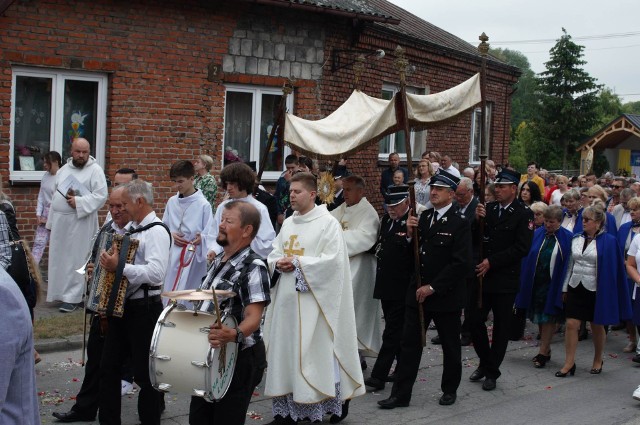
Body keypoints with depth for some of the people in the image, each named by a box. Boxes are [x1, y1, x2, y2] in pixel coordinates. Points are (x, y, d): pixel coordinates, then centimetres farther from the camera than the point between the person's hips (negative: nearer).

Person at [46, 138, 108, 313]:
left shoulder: (95, 170, -6)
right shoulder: (63, 169, 13)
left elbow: (101, 196, -13)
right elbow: (55, 195, 17)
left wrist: (78, 202, -22)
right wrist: (51, 221, 14)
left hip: (80, 223, -6)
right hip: (60, 221, 6)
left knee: (75, 260, -3)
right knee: (58, 259, 9)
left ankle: (72, 297, 1)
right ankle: (60, 292, 19)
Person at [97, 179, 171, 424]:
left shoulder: (156, 231, -16)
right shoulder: (132, 228, 12)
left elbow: (156, 272, -29)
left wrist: (119, 267, -30)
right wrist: (106, 265, 9)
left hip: (144, 310, -9)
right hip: (121, 306, 9)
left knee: (144, 372, 3)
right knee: (108, 366, 13)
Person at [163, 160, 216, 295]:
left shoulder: (203, 204, -9)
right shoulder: (172, 202, 7)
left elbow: (210, 235, -9)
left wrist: (201, 238, -30)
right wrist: (170, 234, -3)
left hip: (194, 257, -5)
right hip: (172, 257, 5)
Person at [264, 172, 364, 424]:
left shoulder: (328, 223, -7)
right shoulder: (288, 223, 14)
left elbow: (333, 260, -16)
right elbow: (273, 253, 16)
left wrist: (298, 263, -16)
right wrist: (278, 263, -7)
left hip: (313, 299, -7)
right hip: (286, 298, 7)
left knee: (314, 353, -5)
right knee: (285, 351, 7)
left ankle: (339, 401, 12)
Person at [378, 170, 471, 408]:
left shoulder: (460, 223, -11)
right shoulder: (423, 217, 8)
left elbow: (461, 263, -18)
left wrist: (433, 287, -18)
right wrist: (410, 234, -10)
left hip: (446, 296, -5)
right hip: (418, 292, 5)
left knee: (450, 346, 12)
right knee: (409, 343, 4)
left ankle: (450, 390, 29)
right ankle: (401, 394, 8)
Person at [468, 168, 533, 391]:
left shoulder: (524, 214, -7)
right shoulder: (488, 208, 6)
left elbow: (521, 248, -15)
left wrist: (492, 261, -16)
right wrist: (477, 220, -14)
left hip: (505, 279, -4)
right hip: (482, 276, 4)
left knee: (501, 326, 7)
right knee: (474, 321, 3)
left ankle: (492, 371, 19)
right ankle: (485, 362, 25)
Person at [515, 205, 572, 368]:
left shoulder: (567, 238, -8)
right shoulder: (537, 234, 1)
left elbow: (568, 263, -6)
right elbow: (527, 258, 4)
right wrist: (525, 282, -1)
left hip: (553, 284, -4)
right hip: (536, 282, 4)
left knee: (548, 318, 0)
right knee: (540, 318, 13)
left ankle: (543, 352, 5)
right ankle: (546, 350, 25)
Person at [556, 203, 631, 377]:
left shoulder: (608, 241, -8)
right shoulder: (576, 239, 6)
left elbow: (611, 269, -6)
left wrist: (607, 293, -8)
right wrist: (565, 288, 9)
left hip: (596, 291, -4)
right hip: (575, 288, 4)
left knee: (597, 327, 11)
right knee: (571, 325, -3)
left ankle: (598, 361, 29)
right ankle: (569, 363, 3)